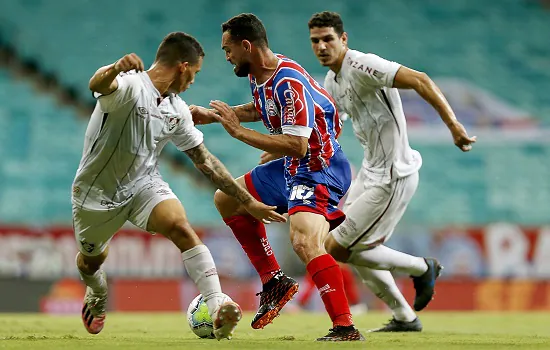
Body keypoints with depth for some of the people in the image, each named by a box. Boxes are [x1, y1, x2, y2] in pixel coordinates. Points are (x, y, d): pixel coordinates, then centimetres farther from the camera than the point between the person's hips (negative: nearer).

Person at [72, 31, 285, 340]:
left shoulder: (178, 110, 0)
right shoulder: (130, 86, -22)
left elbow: (204, 160, 9)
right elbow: (98, 85, -46)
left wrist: (248, 201, 7)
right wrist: (115, 69, -72)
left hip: (144, 185, 4)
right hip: (98, 189, -4)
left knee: (181, 227, -25)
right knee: (91, 259, 18)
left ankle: (217, 306, -34)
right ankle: (98, 296, 55)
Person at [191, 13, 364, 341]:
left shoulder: (289, 83, -26)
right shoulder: (258, 75, 4)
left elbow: (296, 145, -31)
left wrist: (238, 130, -25)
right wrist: (211, 116, 20)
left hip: (320, 169, -11)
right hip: (292, 167, 11)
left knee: (304, 240, -32)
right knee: (227, 200, 20)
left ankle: (346, 327, -31)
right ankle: (274, 281, 19)